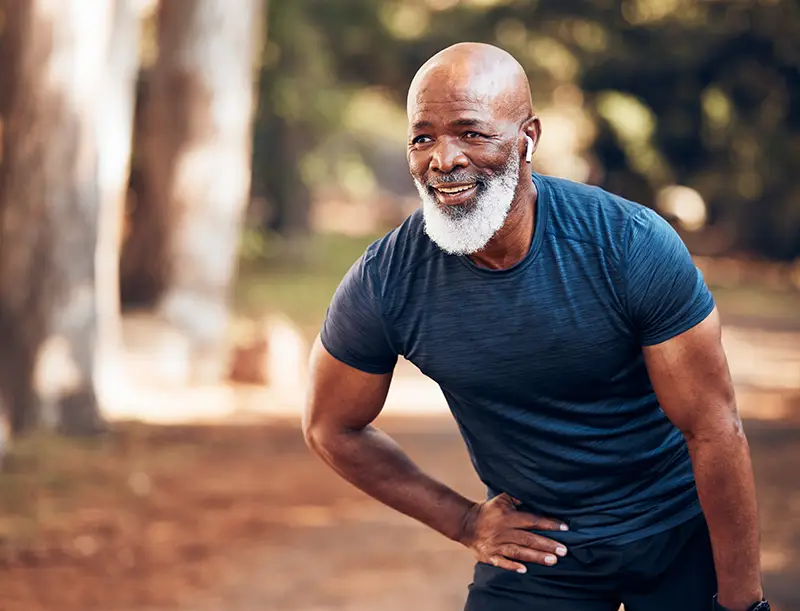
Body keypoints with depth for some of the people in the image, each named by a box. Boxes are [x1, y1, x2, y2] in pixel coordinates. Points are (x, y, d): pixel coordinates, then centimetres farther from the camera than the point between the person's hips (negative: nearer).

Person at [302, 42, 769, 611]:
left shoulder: (634, 244, -22)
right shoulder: (384, 285, -18)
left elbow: (714, 429, -16)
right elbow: (332, 429, 0)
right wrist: (465, 522, -1)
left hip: (683, 539, -1)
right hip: (535, 548, 1)